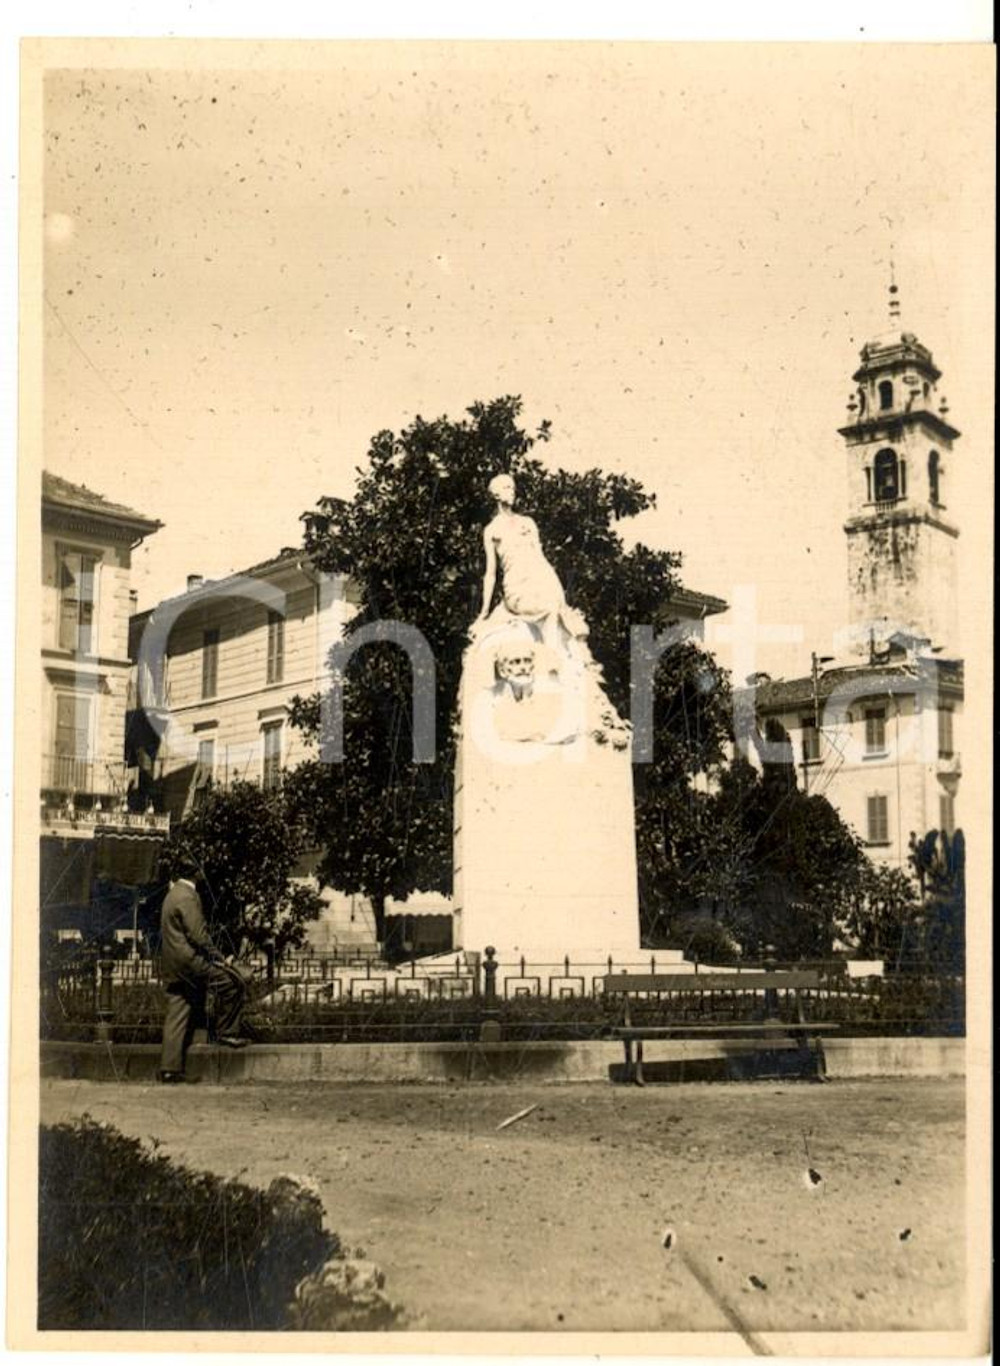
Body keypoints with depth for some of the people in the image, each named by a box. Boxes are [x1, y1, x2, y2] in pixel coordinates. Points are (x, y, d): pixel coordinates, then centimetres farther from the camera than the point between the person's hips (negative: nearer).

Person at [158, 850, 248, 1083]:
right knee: (233, 983, -6)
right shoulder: (187, 896, -13)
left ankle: (169, 1068, 7)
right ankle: (226, 1032, -1)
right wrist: (217, 957, -10)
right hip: (188, 959, -10)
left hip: (172, 967, 10)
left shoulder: (171, 895, 17)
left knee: (176, 1015, 8)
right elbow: (197, 934, -19)